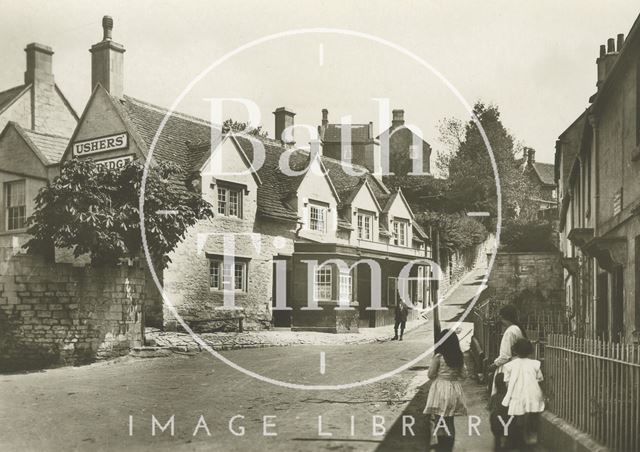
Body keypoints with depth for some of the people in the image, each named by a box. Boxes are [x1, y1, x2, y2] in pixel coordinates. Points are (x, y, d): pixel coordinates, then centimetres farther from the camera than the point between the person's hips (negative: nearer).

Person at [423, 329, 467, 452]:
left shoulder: (438, 357, -13)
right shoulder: (459, 357, 1)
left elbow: (430, 374, -9)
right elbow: (462, 376, 5)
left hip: (440, 388, -5)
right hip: (455, 389, 5)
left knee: (439, 419, 5)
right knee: (450, 421, 16)